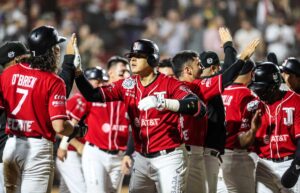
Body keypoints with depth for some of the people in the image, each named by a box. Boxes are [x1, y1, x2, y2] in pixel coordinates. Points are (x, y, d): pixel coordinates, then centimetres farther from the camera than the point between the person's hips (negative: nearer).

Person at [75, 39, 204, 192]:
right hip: (141, 159, 6)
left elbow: (195, 106, -26)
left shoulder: (169, 84, -11)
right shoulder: (127, 85, 5)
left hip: (168, 158, -6)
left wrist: (161, 102, -39)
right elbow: (93, 96, -2)